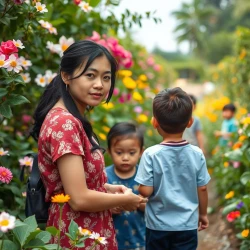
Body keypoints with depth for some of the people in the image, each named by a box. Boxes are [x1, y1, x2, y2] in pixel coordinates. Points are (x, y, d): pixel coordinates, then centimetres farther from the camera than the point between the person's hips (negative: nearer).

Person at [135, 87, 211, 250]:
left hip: (158, 225, -1)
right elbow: (202, 189, -1)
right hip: (187, 225, 1)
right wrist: (203, 214, 15)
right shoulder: (197, 154, -8)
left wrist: (138, 189, 8)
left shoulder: (151, 154, -15)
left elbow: (145, 191, -16)